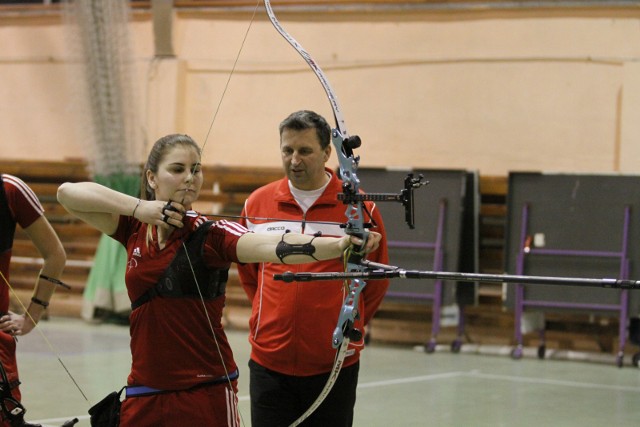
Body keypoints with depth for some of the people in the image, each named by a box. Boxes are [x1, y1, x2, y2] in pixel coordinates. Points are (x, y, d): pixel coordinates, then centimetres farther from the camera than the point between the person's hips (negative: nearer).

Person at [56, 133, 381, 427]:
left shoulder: (210, 235, -10)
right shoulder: (134, 229, 4)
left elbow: (272, 246, -28)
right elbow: (68, 192, -2)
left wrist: (339, 244, -46)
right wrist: (137, 206, -14)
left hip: (206, 392, -4)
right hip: (143, 394, 4)